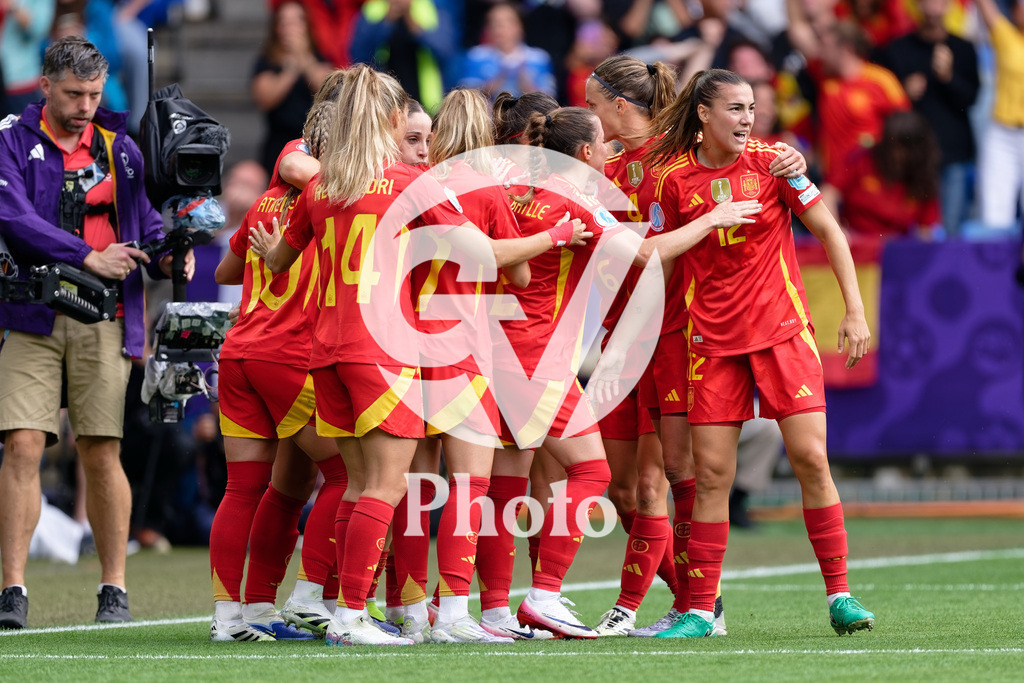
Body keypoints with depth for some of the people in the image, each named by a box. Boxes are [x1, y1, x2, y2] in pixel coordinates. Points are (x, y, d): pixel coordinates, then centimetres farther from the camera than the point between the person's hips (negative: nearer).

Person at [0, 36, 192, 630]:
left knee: (102, 453, 0)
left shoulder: (119, 147, 13)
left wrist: (166, 257, -5)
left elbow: (145, 219, 17)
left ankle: (115, 588, 10)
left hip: (104, 319, 2)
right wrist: (89, 257, -17)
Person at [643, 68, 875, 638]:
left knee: (811, 457, -8)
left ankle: (840, 597, 1)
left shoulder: (772, 163, -4)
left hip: (782, 329, -1)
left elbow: (829, 230, 1)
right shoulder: (675, 178, -1)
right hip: (713, 341, 1)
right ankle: (701, 611, 3)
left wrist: (856, 311, -3)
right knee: (712, 472, -3)